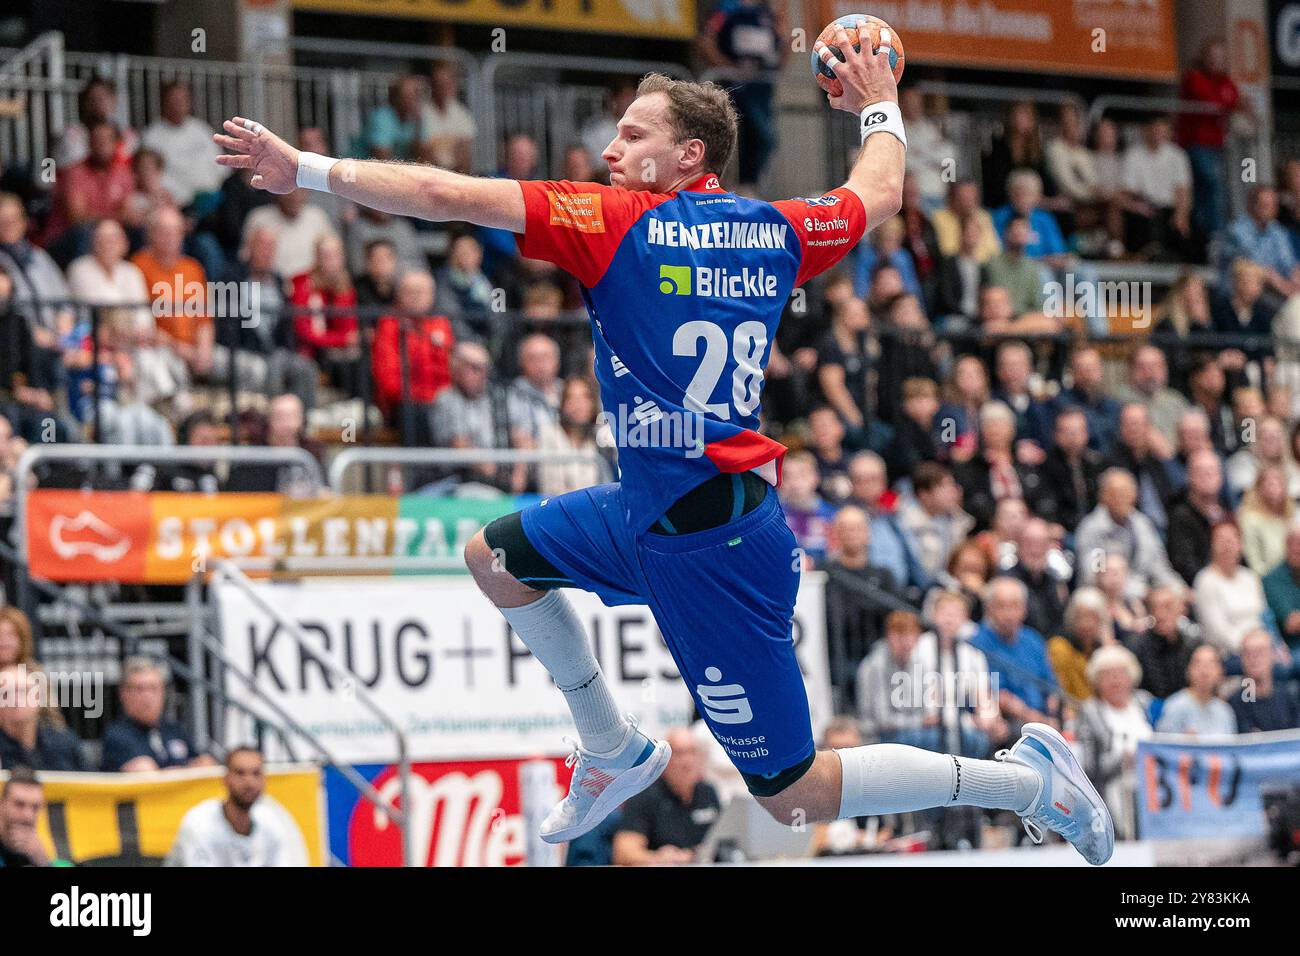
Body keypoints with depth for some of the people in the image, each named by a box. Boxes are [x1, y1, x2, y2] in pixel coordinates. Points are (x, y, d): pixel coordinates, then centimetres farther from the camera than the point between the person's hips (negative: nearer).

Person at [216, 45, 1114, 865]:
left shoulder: (620, 222, -14)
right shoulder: (773, 228, 4)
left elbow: (447, 196, -16)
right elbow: (879, 194, 24)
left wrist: (307, 169, -10)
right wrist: (880, 107, 42)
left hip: (711, 550, -9)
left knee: (796, 796, 0)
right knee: (497, 554, 21)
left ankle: (1026, 777, 5)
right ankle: (618, 750, 32)